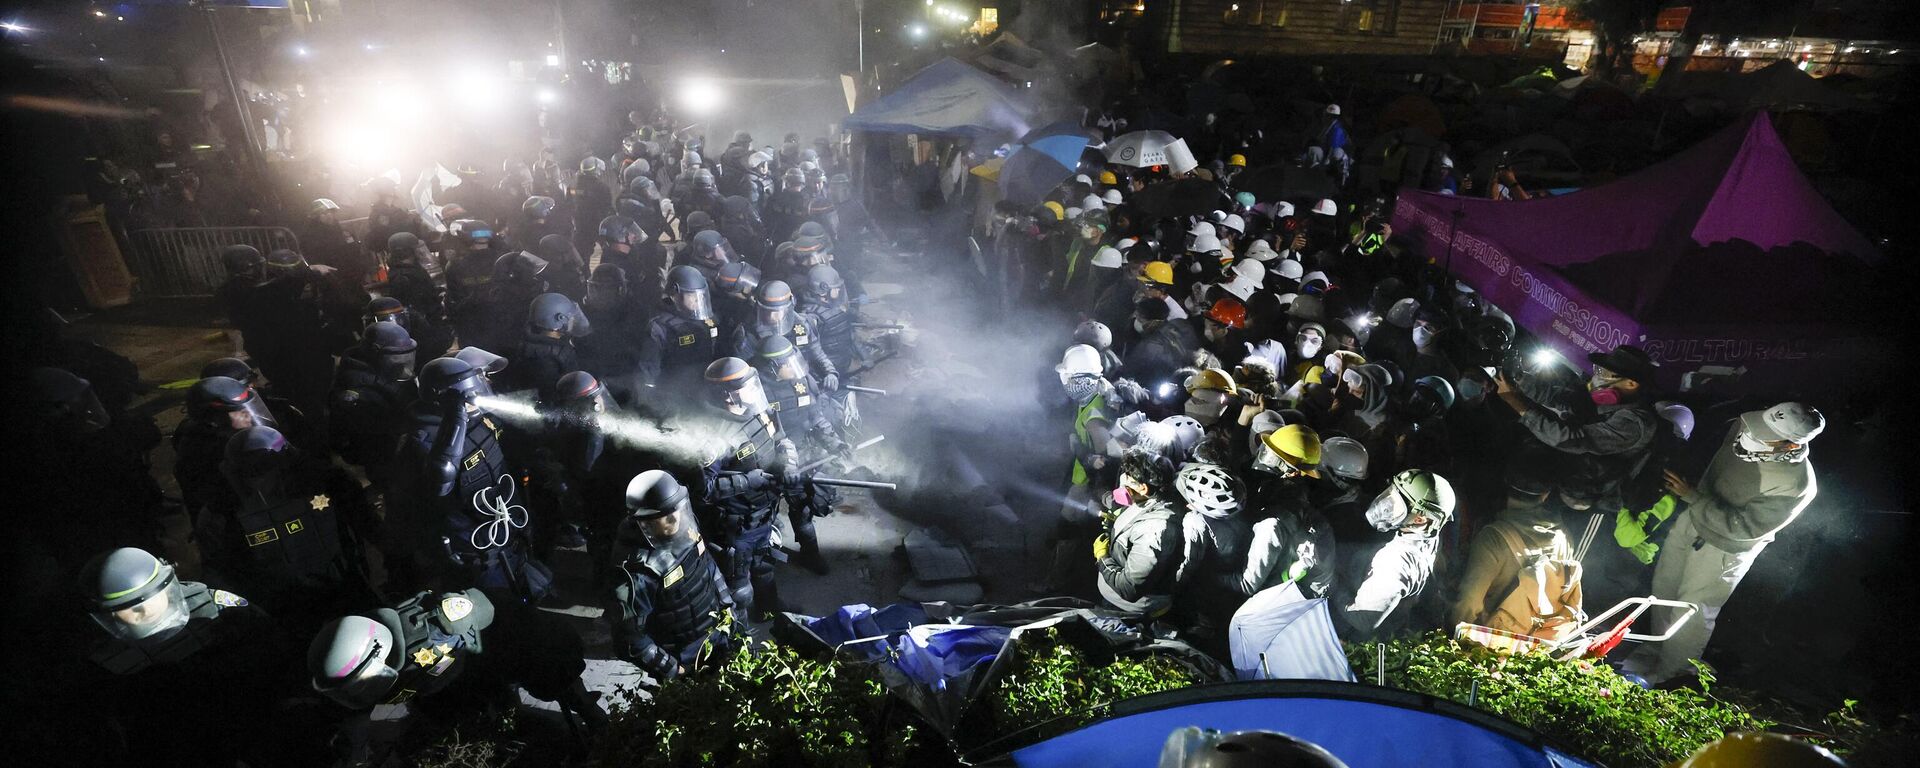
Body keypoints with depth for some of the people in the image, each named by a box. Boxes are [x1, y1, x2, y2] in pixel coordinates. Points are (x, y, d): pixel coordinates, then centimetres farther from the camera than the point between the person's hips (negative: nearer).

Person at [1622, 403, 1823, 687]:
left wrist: (1693, 497, -26)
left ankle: (1666, 673, 26)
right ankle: (1656, 648, 42)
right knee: (1663, 586, 20)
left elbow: (1741, 527, -28)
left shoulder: (1796, 486, -33)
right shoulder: (1745, 428, -17)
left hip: (1724, 548, -6)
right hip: (1693, 517, 6)